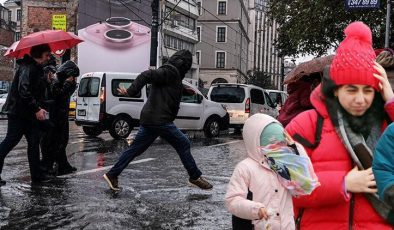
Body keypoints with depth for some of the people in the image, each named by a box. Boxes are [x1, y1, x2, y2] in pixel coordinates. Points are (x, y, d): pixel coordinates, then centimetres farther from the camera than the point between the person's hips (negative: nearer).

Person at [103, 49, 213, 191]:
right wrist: (130, 92, -24)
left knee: (135, 148, 12)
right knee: (183, 144, 0)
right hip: (159, 120, -10)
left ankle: (112, 175, 16)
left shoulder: (170, 73, 20)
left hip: (150, 119, 10)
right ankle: (195, 177, 9)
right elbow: (146, 75, -22)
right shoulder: (170, 72, -12)